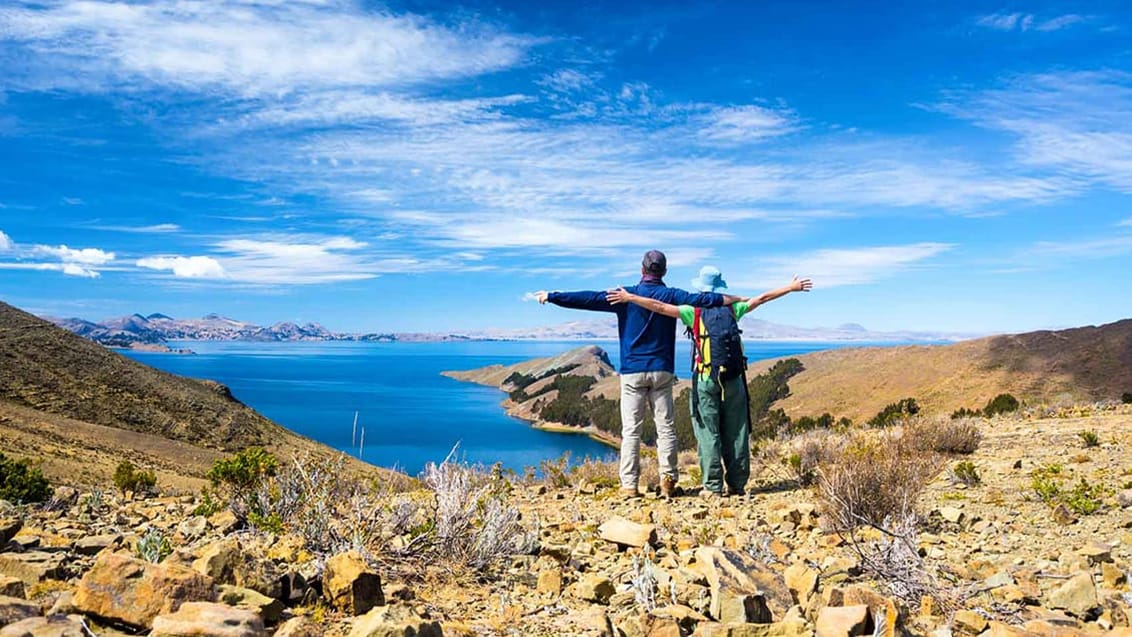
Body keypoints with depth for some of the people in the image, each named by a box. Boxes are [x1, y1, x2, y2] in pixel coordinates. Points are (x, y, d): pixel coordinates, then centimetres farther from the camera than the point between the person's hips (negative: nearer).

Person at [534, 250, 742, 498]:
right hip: (662, 371, 1)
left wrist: (551, 296, 3)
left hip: (632, 372, -1)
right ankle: (668, 481, 3)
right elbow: (701, 300, -7)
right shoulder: (670, 296, 2)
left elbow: (587, 299, -2)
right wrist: (737, 300, -1)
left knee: (631, 430, 1)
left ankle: (629, 485, -1)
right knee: (666, 427, 6)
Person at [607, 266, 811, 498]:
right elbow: (762, 298, 18)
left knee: (708, 433, 1)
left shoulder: (694, 311, 0)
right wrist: (791, 288, 29)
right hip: (734, 379, 3)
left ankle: (713, 486, 1)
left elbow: (659, 307, -6)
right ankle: (737, 484, 15)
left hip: (706, 380, -3)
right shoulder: (732, 309, 9)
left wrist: (629, 297, -1)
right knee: (736, 433, 10)